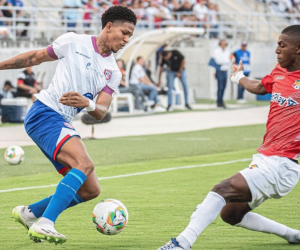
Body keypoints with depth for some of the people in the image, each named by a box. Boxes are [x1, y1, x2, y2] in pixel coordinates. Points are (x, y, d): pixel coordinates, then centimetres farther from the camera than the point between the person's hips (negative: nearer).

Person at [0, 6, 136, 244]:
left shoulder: (113, 73, 13)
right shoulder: (73, 42, -1)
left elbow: (100, 113, 4)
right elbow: (36, 57, 12)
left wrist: (88, 104, -19)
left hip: (63, 126, 7)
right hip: (44, 114, -7)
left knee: (91, 190, 4)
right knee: (85, 164, -29)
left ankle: (29, 213, 18)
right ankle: (44, 225, -35)